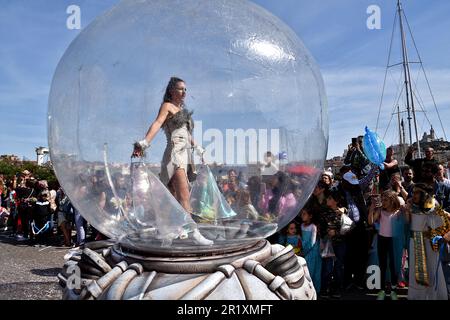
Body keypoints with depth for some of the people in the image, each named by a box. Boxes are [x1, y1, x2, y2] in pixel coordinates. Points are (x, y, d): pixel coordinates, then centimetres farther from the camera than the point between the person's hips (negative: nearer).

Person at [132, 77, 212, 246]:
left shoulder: (182, 109, 23)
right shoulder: (167, 106, 1)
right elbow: (157, 123, -16)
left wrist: (197, 148, 42)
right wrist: (145, 142, -31)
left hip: (186, 153, 8)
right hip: (174, 153, -8)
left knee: (173, 195, 9)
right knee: (184, 194, -18)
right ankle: (193, 232, -25)